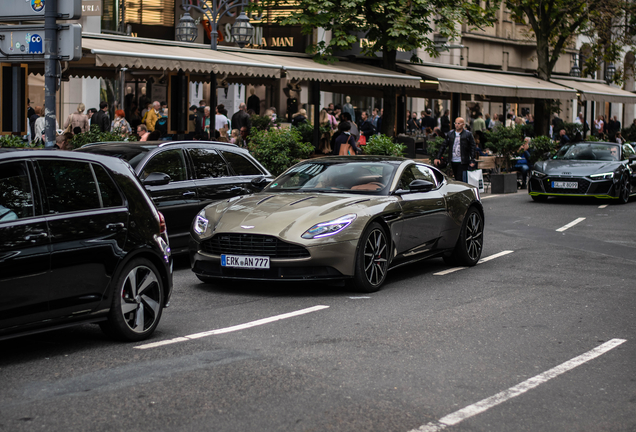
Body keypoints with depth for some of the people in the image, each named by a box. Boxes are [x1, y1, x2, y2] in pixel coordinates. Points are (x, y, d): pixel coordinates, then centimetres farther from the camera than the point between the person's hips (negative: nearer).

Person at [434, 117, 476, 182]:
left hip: (463, 162, -4)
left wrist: (472, 161, -7)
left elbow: (472, 148, -1)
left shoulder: (468, 134, 0)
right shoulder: (450, 134, 11)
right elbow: (443, 146, 13)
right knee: (457, 180, 10)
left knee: (461, 180, -11)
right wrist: (438, 158, 6)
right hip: (453, 162, 4)